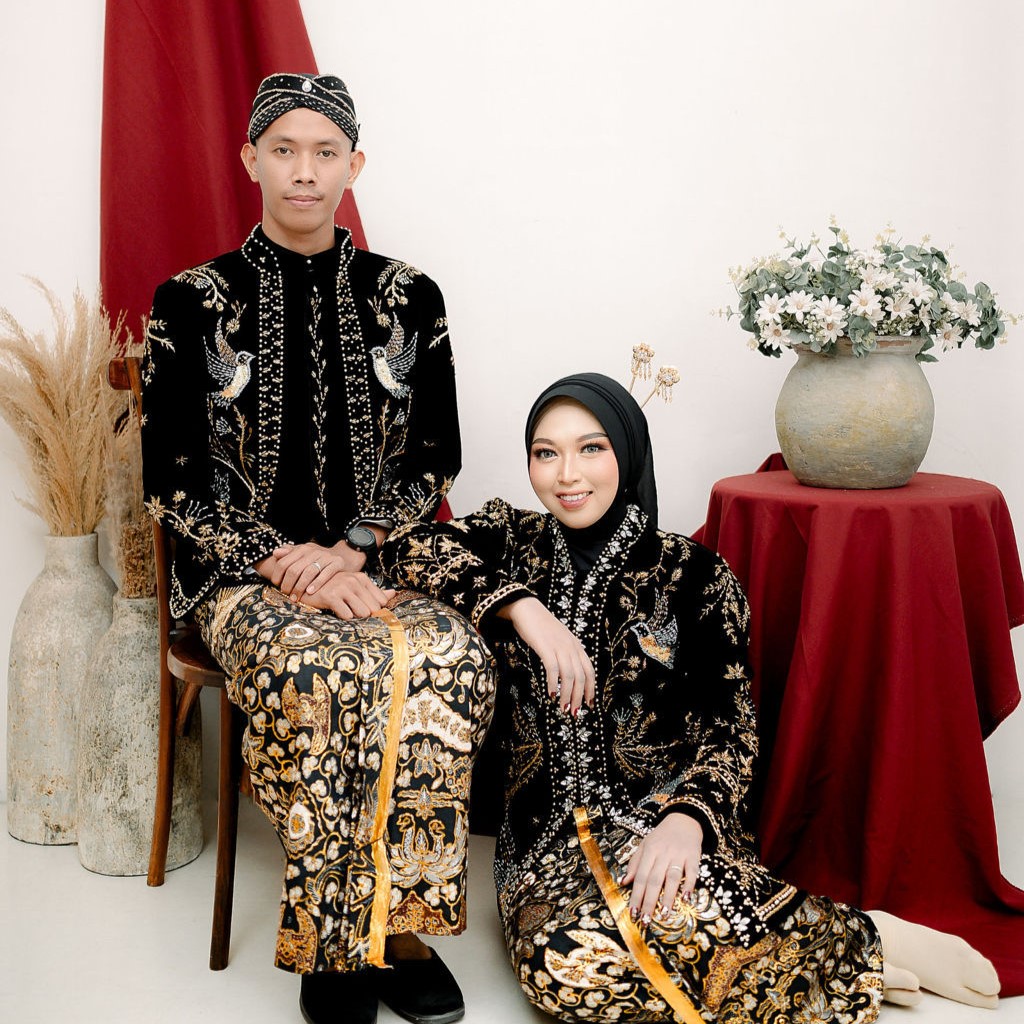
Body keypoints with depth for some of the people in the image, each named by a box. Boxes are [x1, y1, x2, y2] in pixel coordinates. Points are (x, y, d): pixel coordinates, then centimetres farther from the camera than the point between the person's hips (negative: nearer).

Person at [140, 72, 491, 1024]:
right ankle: (340, 944, -14)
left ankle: (392, 921, -14)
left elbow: (434, 462, 8)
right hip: (243, 571, -1)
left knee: (449, 658, -30)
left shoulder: (407, 297, 8)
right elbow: (169, 481, 0)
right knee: (318, 669, -33)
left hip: (374, 562, 2)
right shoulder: (192, 302, 3)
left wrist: (349, 552, -10)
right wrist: (285, 563, -14)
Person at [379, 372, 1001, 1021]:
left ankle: (868, 942, -12)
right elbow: (408, 547, -8)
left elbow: (730, 724, -6)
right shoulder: (513, 541, 6)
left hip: (661, 807, -2)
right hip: (547, 824, 3)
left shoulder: (691, 574, -2)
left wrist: (686, 818, -26)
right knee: (563, 967, -31)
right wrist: (523, 607, -19)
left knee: (669, 909, -39)